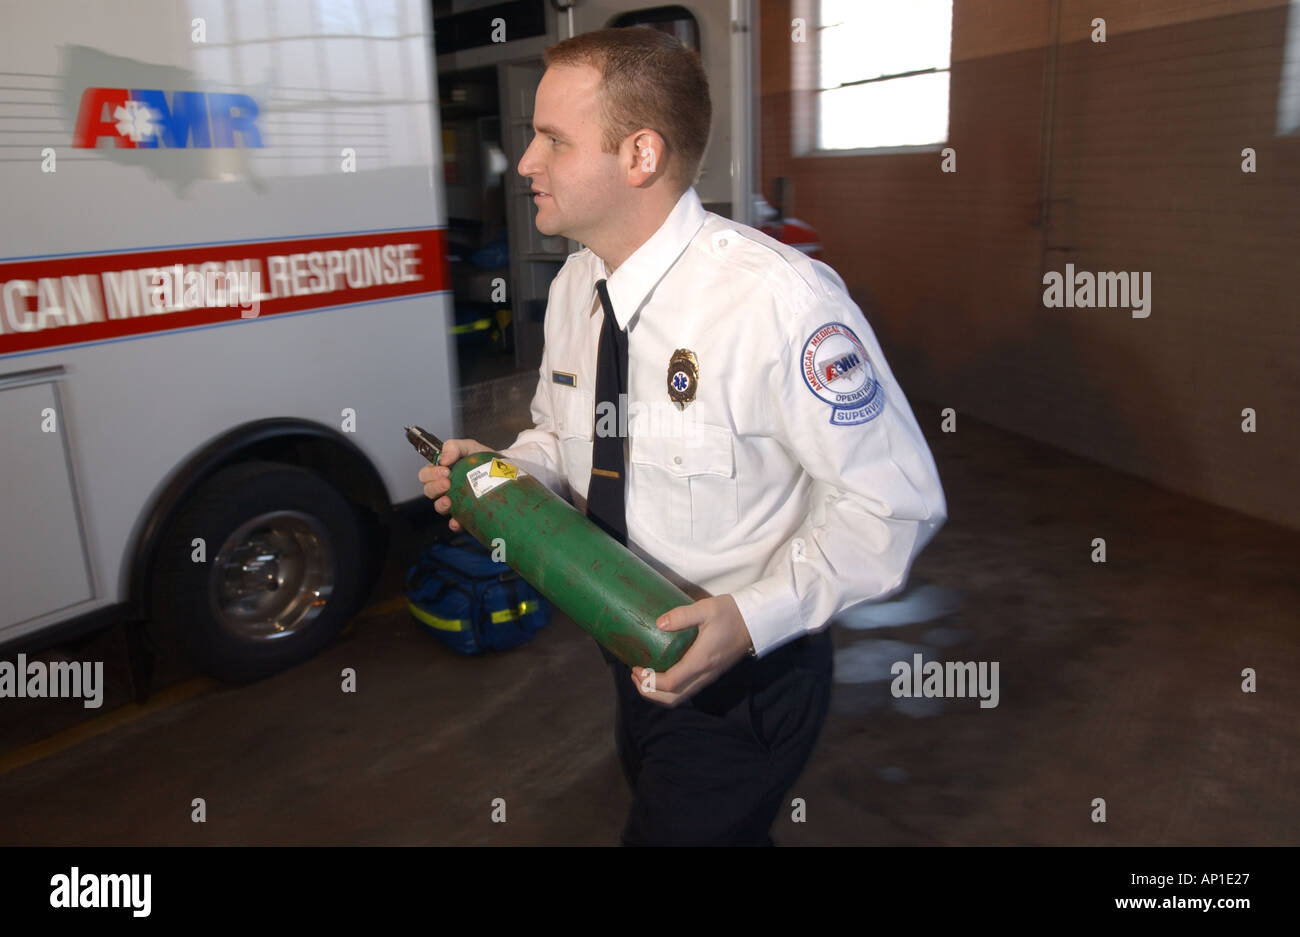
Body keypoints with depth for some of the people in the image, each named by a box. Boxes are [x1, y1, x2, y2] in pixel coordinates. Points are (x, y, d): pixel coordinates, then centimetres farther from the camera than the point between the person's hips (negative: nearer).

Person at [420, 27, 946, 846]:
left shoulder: (779, 301, -28)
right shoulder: (575, 286, -3)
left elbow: (893, 500, -23)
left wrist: (754, 617, -31)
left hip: (743, 676, -7)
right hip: (636, 655, 8)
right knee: (658, 802, 28)